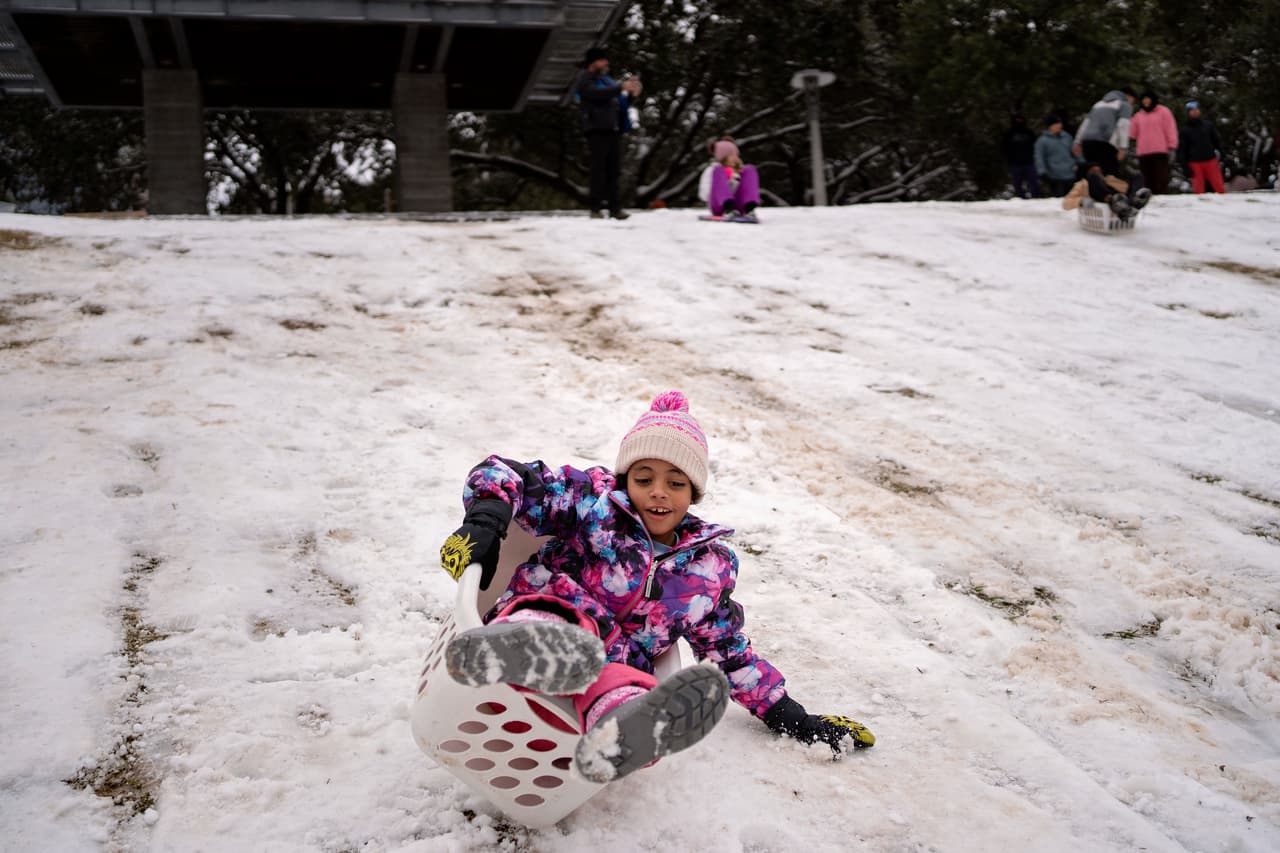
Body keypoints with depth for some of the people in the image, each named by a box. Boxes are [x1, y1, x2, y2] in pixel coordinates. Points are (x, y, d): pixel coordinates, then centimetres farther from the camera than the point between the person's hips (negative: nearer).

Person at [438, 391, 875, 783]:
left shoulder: (711, 565, 17)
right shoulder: (592, 500, 8)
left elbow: (728, 652, 27)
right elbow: (502, 475, 6)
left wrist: (792, 717, 22)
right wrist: (484, 522, -17)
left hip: (610, 668, 2)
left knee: (631, 686, -39)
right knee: (562, 605, -40)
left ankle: (621, 733, -76)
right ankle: (514, 648, -76)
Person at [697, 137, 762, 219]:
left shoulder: (740, 170, 27)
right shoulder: (713, 169, 18)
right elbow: (704, 195, 2)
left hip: (739, 207, 3)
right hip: (720, 207, -2)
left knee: (750, 169, -9)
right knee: (718, 170, -19)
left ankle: (749, 209, -35)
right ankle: (728, 209, -45)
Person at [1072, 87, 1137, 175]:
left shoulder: (1100, 103, 30)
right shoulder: (1125, 105, 10)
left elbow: (1085, 123, 25)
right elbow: (1123, 126, -6)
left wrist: (1078, 143, 23)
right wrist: (1123, 148, -12)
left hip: (1087, 141, 7)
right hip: (1104, 144, -7)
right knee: (1112, 175, -11)